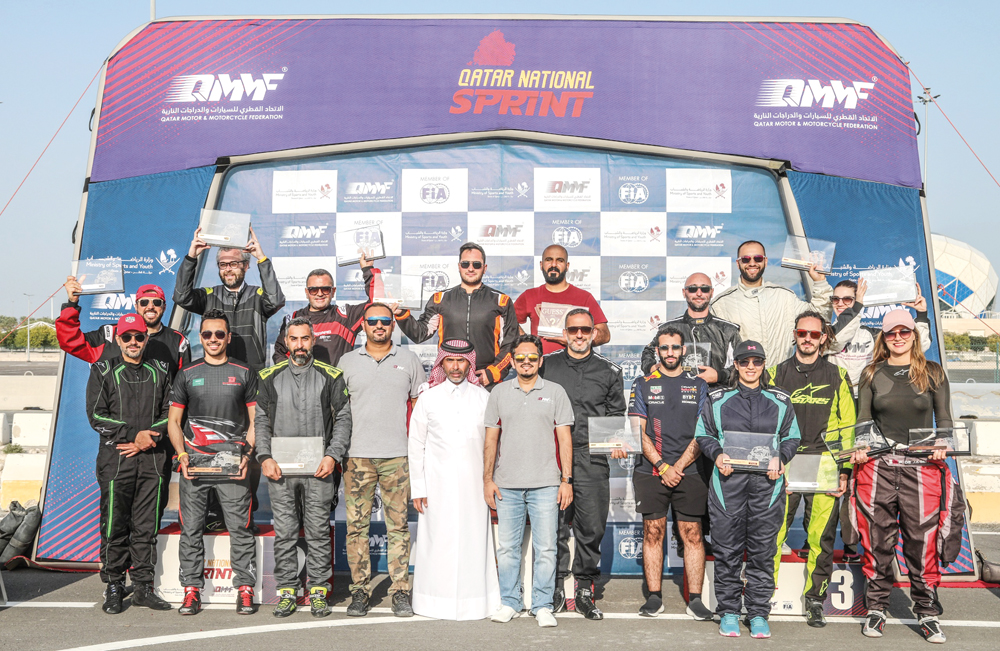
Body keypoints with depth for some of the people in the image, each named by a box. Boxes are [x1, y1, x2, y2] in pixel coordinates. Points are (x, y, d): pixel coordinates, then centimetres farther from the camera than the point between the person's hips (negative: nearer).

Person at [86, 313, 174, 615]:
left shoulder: (160, 371, 12)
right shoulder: (103, 371, 4)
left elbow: (169, 414, 10)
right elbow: (96, 415, -3)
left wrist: (149, 438, -7)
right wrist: (134, 433, -12)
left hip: (151, 458, 2)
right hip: (115, 457, -2)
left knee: (146, 527, 5)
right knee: (114, 525, 0)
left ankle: (143, 587, 13)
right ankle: (114, 587, 11)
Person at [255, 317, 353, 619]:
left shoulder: (330, 376, 4)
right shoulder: (270, 377, 9)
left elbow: (343, 419, 3)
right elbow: (261, 421, 9)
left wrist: (332, 455, -8)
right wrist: (265, 457, -4)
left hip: (318, 469, -1)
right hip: (280, 469, 1)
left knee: (319, 532, 3)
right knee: (284, 533, 6)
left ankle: (318, 591, 14)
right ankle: (287, 591, 17)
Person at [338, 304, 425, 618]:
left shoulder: (408, 360, 10)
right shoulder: (347, 361, 10)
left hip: (397, 456, 0)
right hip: (356, 455, 0)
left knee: (398, 525, 2)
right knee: (356, 524, 1)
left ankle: (400, 591, 8)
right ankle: (360, 590, 10)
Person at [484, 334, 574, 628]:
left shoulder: (555, 392, 5)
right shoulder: (500, 392, 9)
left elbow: (565, 438, 3)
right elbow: (491, 438, 10)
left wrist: (567, 479, -3)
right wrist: (487, 479, 4)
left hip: (545, 484, -1)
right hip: (507, 484, 2)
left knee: (545, 548, 0)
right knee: (507, 547, 7)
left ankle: (543, 606, 11)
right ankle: (510, 602, 20)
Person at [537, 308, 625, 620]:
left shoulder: (609, 371, 11)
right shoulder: (546, 365, 10)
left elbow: (617, 414, 16)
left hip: (592, 459, 1)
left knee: (592, 526, 1)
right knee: (555, 523, 0)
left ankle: (585, 591, 15)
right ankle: (556, 589, 13)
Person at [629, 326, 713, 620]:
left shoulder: (698, 385, 9)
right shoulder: (643, 385, 8)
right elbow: (638, 432, 2)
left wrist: (678, 466, -7)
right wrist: (662, 466, -7)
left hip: (689, 473, 0)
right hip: (650, 472, 0)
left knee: (692, 534, 0)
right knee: (653, 532, 2)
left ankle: (695, 599, 7)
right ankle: (654, 597, 10)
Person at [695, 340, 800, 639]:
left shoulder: (779, 401, 12)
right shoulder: (717, 400, 8)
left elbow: (792, 437, 15)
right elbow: (703, 434, 11)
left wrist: (780, 458, -4)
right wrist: (717, 454, -7)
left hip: (767, 482, 1)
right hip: (728, 480, -1)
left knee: (762, 550, 4)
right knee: (727, 550, 2)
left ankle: (759, 613, 15)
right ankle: (728, 612, 14)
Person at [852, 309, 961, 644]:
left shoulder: (933, 373, 10)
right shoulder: (872, 374, 11)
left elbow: (944, 418, 10)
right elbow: (863, 420, 10)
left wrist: (942, 444, -10)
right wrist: (859, 448, -8)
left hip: (923, 468, 0)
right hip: (877, 467, 1)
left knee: (923, 541, -1)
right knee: (877, 541, 3)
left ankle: (927, 613, 13)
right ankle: (876, 608, 15)